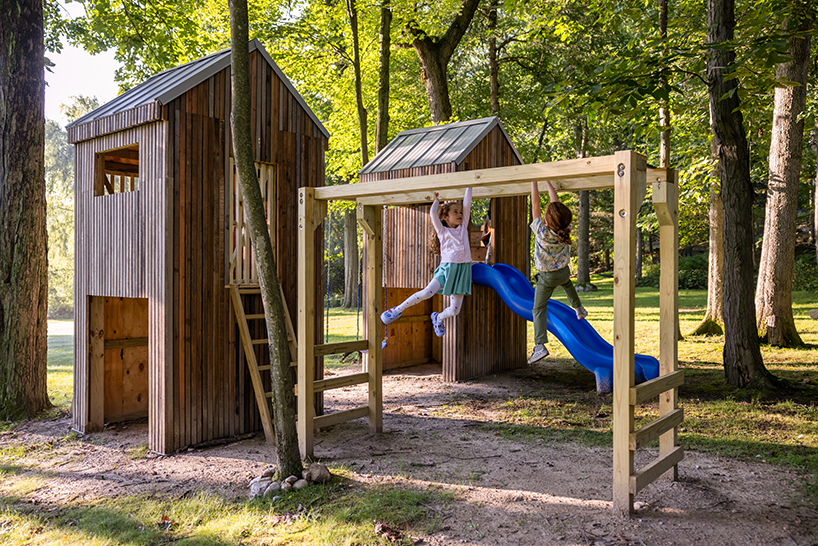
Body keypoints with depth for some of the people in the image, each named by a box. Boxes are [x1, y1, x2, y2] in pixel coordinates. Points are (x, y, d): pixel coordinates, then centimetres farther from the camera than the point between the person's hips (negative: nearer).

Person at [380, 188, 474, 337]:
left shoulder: (463, 227, 13)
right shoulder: (443, 231, 3)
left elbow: (467, 204, 9)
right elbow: (433, 213, -9)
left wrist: (469, 186, 7)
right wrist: (436, 200, 6)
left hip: (463, 269, 4)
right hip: (447, 268, -4)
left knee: (455, 310, 1)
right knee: (427, 292, -23)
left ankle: (439, 318, 33)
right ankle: (398, 310, -5)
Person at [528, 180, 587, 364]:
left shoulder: (541, 231, -30)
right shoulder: (565, 229, -18)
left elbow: (535, 204, -24)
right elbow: (556, 202, -9)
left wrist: (534, 180, -16)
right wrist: (547, 181, -1)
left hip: (547, 277, -5)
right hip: (564, 271, 5)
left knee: (539, 309, -2)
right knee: (567, 283, 40)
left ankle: (540, 345, -15)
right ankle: (579, 308, 56)